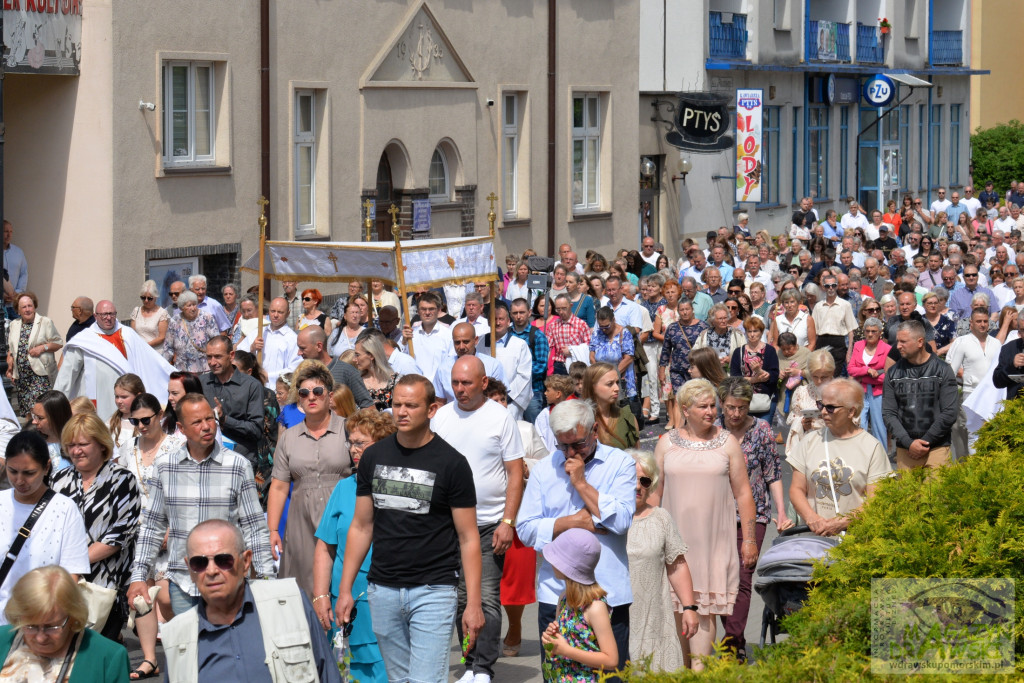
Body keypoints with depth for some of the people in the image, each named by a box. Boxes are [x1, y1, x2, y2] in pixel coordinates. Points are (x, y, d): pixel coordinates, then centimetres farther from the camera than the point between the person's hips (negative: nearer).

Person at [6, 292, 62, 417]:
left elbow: (58, 343, 1)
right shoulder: (14, 325, 14)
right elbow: (10, 349, 23)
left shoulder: (45, 322, 0)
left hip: (40, 374, -5)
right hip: (21, 376, 5)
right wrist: (10, 365, 10)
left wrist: (43, 347, -14)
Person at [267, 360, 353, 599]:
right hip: (302, 526, 3)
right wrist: (272, 530, 6)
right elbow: (279, 487, 12)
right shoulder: (288, 438, 14)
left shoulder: (348, 430, 4)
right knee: (306, 591, -1)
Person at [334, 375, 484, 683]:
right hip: (382, 589, 4)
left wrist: (473, 603, -10)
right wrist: (344, 589, 8)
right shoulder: (374, 457, 7)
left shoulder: (451, 463, -4)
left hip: (433, 590, -4)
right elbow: (361, 527, 13)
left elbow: (468, 537, -3)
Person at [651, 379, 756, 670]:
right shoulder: (667, 444, 8)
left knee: (704, 608, -8)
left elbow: (743, 493, 8)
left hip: (714, 537, -2)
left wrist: (749, 539, 4)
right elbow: (654, 493, 13)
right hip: (675, 537, 2)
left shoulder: (727, 443, 6)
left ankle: (699, 669, -13)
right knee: (678, 608, 2)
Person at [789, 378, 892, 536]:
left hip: (854, 534, -2)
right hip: (813, 534, 2)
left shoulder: (871, 446, 5)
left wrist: (841, 523, -11)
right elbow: (796, 489, 12)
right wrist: (812, 518, -6)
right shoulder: (810, 440, 15)